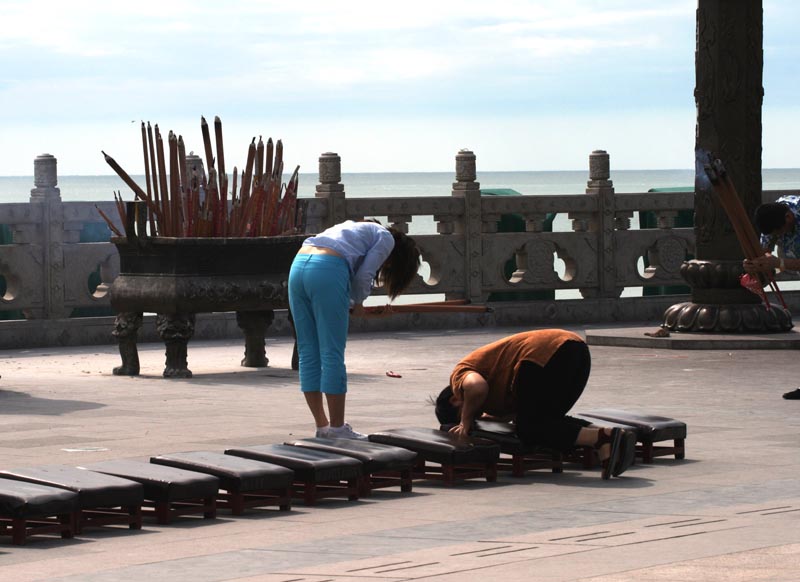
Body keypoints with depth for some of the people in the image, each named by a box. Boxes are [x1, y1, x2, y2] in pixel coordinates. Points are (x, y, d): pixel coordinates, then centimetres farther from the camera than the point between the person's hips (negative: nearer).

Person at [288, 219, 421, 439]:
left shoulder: (361, 230, 36)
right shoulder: (386, 239, 12)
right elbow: (363, 275, 1)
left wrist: (350, 303, 23)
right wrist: (356, 304, 18)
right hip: (327, 270, -8)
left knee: (308, 353, 9)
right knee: (332, 354, -3)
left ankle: (322, 426, 13)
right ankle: (337, 428, 0)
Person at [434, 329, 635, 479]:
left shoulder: (460, 374, 8)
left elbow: (477, 387, -14)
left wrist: (466, 422, -1)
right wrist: (491, 415, 35)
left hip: (546, 354, -9)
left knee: (528, 429, 0)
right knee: (547, 419, 20)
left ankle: (602, 437, -18)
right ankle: (611, 439, -1)